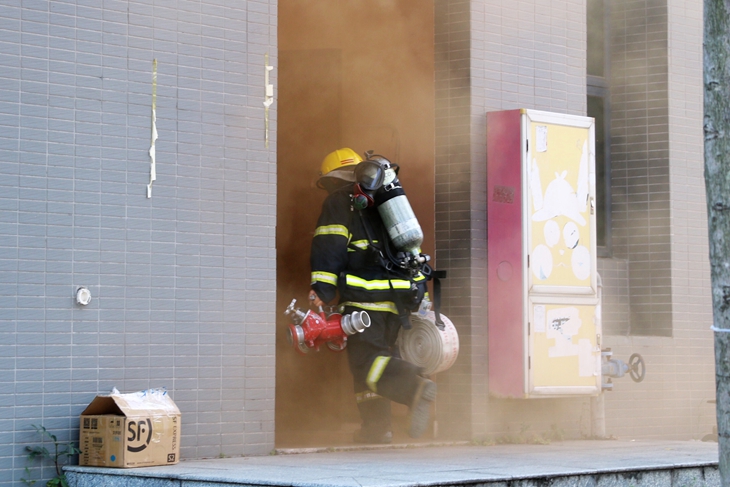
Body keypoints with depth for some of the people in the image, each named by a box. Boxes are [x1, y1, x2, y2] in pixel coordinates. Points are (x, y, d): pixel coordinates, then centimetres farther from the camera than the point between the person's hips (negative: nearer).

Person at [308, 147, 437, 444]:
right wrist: (419, 293, 26)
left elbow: (329, 246, -8)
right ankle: (376, 426, 9)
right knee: (376, 354, 14)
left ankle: (417, 388, -33)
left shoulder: (339, 201, 5)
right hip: (400, 294, 7)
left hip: (366, 295, -7)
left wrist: (321, 291, -13)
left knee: (367, 359, -11)